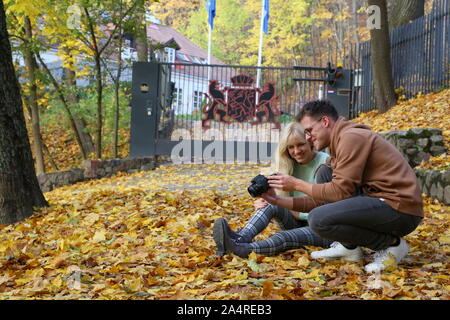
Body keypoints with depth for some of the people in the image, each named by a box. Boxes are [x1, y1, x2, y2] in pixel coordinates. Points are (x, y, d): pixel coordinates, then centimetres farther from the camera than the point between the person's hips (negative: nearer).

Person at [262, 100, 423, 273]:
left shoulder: (352, 137, -12)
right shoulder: (340, 142, 18)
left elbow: (340, 192, -17)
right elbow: (327, 198, 17)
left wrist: (298, 184, -6)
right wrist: (279, 200, 13)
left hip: (400, 210, -10)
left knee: (318, 219, -21)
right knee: (324, 173, 14)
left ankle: (391, 244, -5)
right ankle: (348, 246, 9)